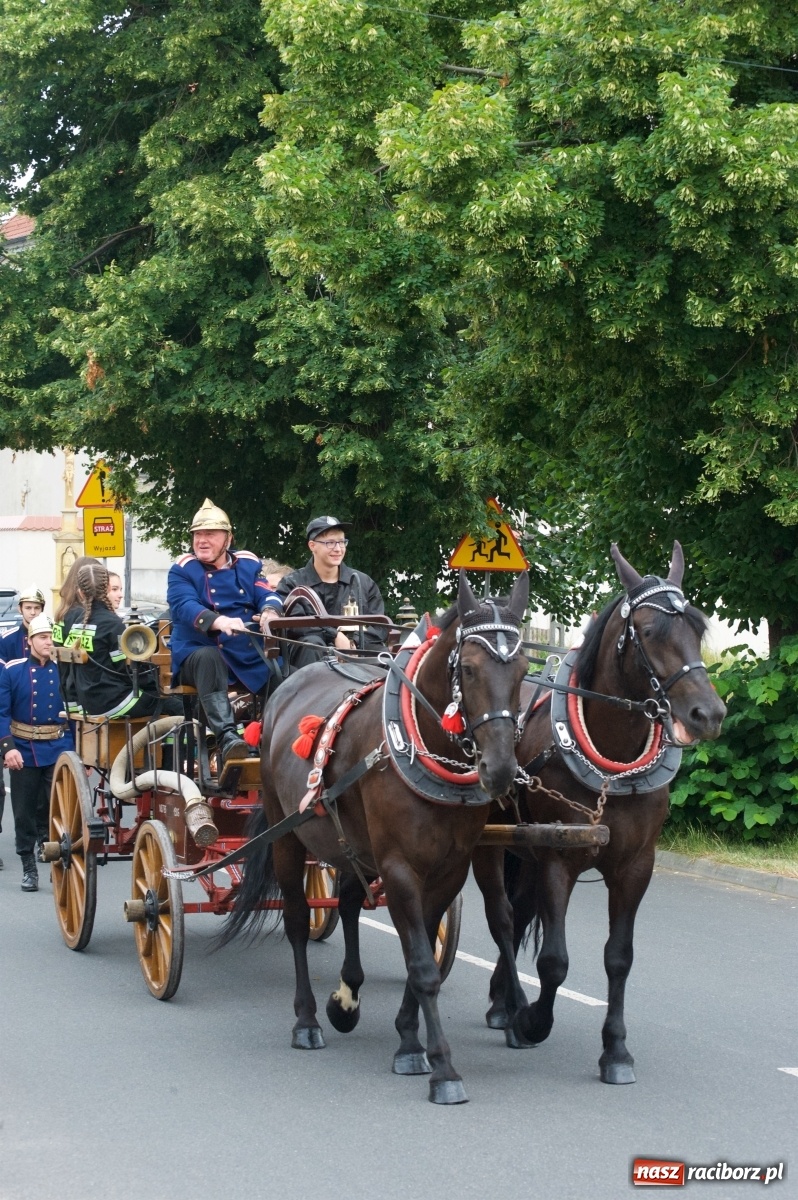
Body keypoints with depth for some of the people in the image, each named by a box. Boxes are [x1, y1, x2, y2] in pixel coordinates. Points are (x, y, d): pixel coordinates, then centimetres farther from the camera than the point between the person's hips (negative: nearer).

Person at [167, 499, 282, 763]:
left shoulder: (248, 564, 12)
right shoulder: (182, 570, 0)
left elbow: (267, 594, -3)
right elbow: (185, 606, -18)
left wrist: (270, 612, -29)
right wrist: (218, 621, -38)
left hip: (250, 656, 3)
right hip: (197, 655, -3)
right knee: (208, 656, -38)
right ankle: (226, 735, -48)